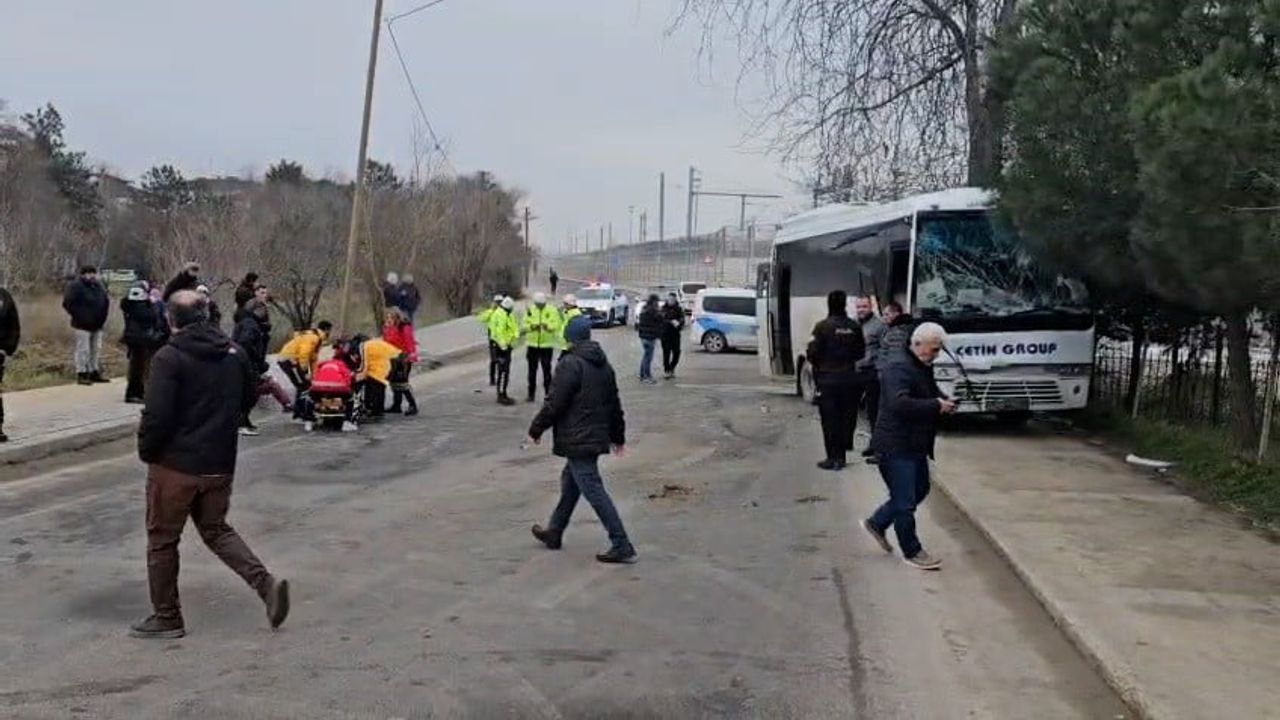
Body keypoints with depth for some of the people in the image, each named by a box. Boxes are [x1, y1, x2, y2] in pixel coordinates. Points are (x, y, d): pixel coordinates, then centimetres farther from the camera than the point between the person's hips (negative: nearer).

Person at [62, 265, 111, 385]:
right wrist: (77, 316, -15)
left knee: (96, 350, 12)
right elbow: (67, 303, -16)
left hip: (97, 325, 8)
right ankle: (82, 374, -2)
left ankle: (95, 373, 21)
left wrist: (102, 316, 12)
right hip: (83, 325, -8)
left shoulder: (98, 286, 13)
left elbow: (106, 302, 24)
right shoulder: (75, 286, -10)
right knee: (83, 350, -6)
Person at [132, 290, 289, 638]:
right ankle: (265, 582, 2)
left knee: (162, 539, 10)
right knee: (216, 530, 20)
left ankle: (166, 617, 19)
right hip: (220, 463, 6)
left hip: (175, 464, -6)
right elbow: (248, 398, 14)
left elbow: (157, 414, -20)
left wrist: (146, 451, -5)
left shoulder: (169, 358, -16)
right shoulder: (234, 353, 3)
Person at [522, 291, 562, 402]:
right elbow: (524, 325, 3)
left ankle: (548, 393, 9)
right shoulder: (530, 310, 6)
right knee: (532, 370, 7)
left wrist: (548, 326, -27)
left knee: (546, 370, 0)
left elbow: (557, 325, -9)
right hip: (532, 345, 3)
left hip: (547, 345, -3)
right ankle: (531, 394, 15)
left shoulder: (552, 310, -2)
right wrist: (531, 327, -17)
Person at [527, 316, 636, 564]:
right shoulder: (604, 365, 11)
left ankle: (622, 546, -8)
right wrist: (618, 436, 26)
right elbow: (614, 404, 18)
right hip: (598, 437, 9)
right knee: (569, 481, 23)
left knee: (594, 491, -7)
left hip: (576, 440, -9)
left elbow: (554, 404, -16)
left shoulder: (569, 364, -15)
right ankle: (554, 532, 36)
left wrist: (536, 429, -3)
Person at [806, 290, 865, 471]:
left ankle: (833, 457, 3)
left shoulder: (822, 326, -14)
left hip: (827, 379, -3)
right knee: (847, 417, 13)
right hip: (849, 378, 3)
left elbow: (812, 353, -14)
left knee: (830, 419, 2)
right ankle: (842, 455, 23)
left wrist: (819, 365, 8)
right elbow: (860, 352, 6)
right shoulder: (854, 327, -2)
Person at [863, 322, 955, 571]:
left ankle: (876, 523, 35)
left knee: (919, 490, 21)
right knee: (905, 502, 0)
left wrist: (945, 401, 3)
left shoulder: (924, 368, 11)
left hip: (915, 446, 10)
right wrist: (936, 406, -27)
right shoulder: (898, 368, -21)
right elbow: (899, 403, -34)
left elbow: (932, 392, 27)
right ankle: (912, 552, 14)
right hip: (896, 446, -10)